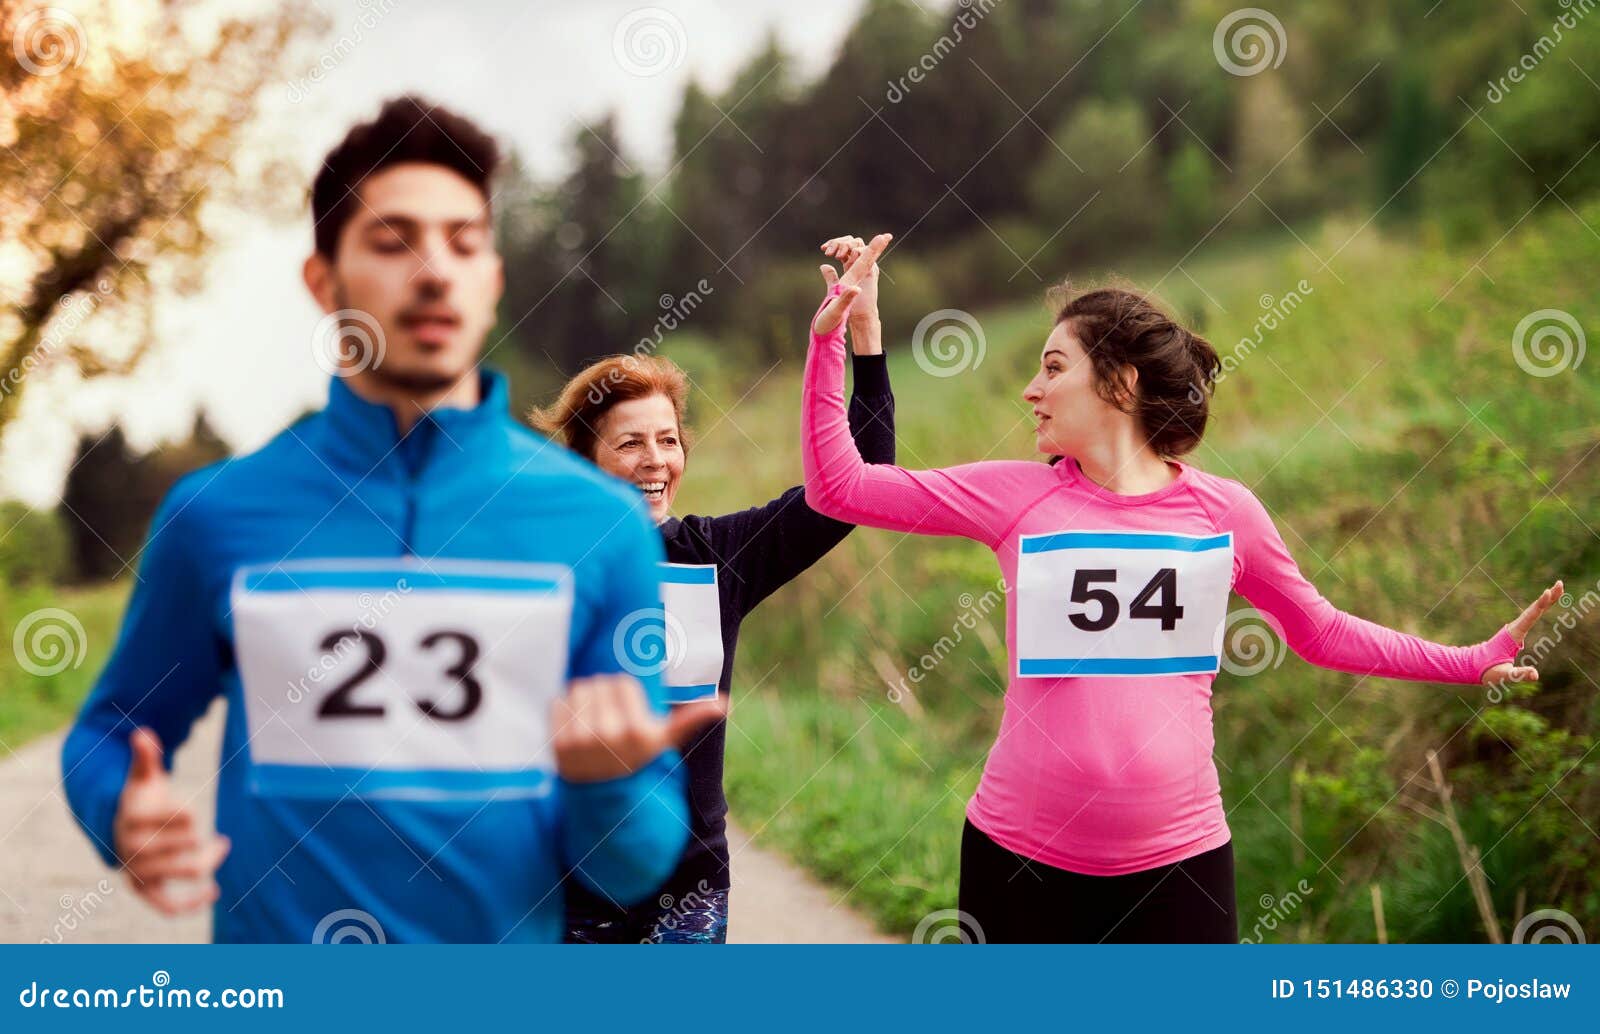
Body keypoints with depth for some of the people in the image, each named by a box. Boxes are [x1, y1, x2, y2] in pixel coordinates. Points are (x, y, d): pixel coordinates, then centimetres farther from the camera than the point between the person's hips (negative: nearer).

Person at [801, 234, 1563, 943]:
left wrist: (1470, 662, 9)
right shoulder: (1017, 496, -1)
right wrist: (828, 338, -5)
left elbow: (1321, 631, 14)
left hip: (1179, 856, 0)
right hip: (1020, 851, 0)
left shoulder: (1222, 509, 1)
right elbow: (838, 488, 0)